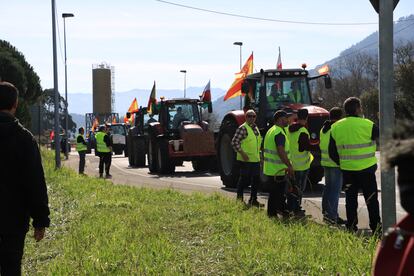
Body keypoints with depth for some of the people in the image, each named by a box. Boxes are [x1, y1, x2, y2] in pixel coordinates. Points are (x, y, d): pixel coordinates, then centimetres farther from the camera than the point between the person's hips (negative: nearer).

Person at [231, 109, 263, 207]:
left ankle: (253, 200, 18)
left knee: (256, 180, 9)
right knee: (245, 180, -4)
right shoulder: (242, 128, -11)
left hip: (256, 159, 8)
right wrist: (242, 153, -20)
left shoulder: (256, 128, 14)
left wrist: (259, 153, 19)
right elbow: (234, 142, -16)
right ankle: (239, 198, 8)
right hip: (245, 160, -8)